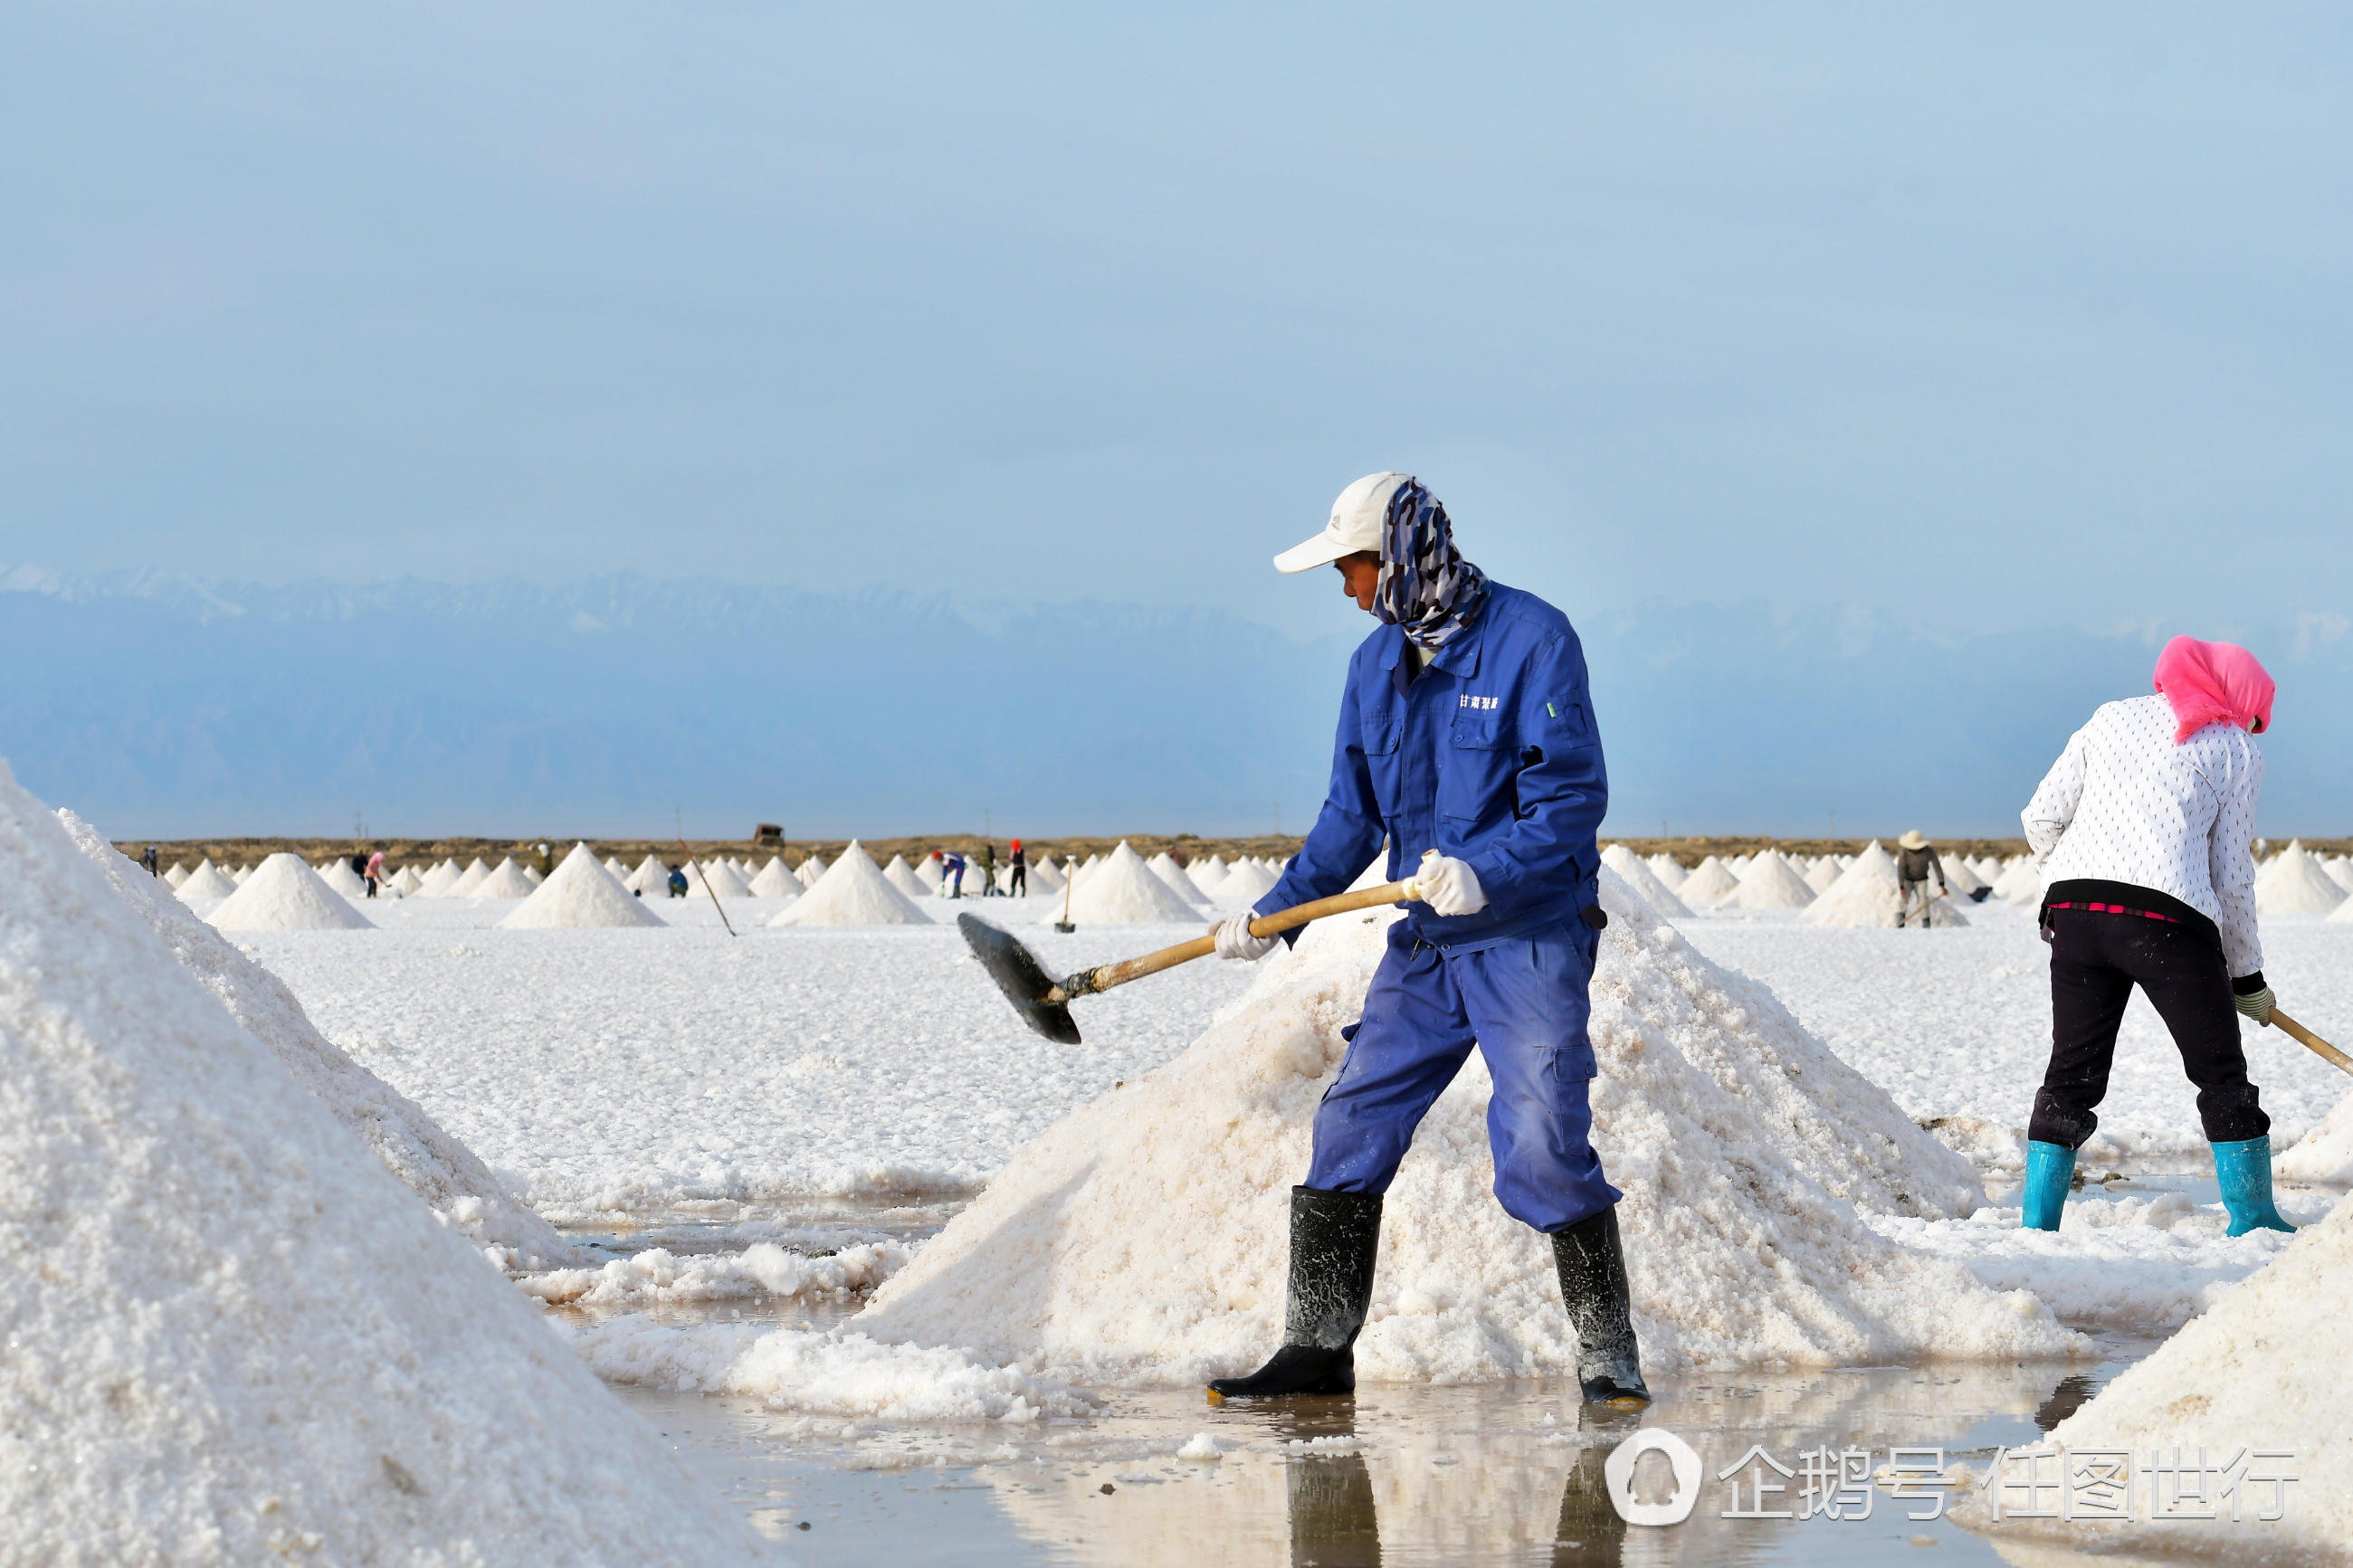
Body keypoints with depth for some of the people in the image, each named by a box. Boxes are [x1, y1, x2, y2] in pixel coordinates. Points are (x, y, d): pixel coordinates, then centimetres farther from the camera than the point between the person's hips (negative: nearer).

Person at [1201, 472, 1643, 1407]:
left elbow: (1574, 795, -17)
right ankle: (1318, 1349, 12)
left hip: (1531, 939, -7)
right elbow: (1353, 818, 17)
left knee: (1544, 1148, -14)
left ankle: (1607, 1357, -2)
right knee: (1349, 1131, 3)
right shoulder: (1375, 664, 10)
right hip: (1424, 946, 7)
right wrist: (1274, 916, 8)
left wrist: (1485, 873, -30)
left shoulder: (1532, 637, -11)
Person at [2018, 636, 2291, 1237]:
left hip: (2074, 909, 4)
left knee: (2072, 1076, 11)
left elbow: (2041, 817, 16)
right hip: (2168, 916, -4)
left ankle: (2035, 1223, 8)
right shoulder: (2236, 751, 12)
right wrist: (2247, 975, 17)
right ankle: (2252, 1221, 14)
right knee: (2222, 1074, 10)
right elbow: (2232, 877, 8)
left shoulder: (2112, 717, 22)